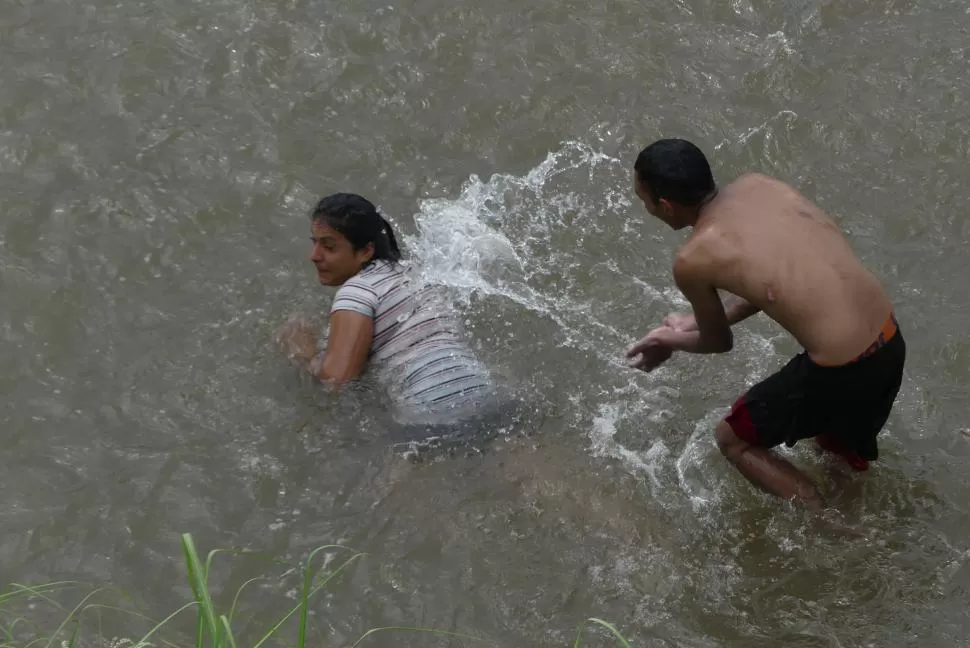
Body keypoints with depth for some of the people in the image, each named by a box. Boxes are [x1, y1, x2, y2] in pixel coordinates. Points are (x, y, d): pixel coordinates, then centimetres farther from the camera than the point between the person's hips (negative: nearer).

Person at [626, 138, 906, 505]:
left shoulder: (692, 260, -12)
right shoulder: (759, 185, 6)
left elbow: (720, 343, 7)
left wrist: (671, 342, 27)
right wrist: (694, 323, 25)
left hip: (842, 372, -7)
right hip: (891, 341, 7)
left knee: (733, 439, 18)